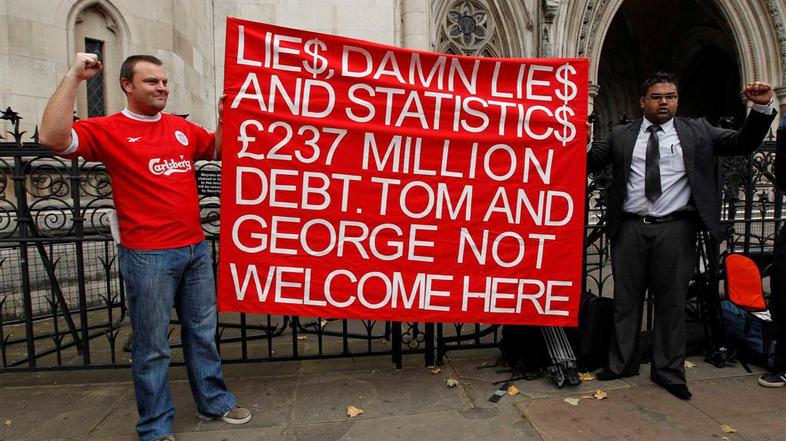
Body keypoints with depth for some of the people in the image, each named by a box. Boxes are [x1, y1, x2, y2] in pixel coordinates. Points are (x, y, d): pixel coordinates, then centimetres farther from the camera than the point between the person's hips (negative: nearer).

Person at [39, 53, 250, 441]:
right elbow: (52, 138, -21)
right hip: (147, 255, -5)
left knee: (202, 332, 16)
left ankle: (214, 402, 33)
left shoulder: (183, 128, 12)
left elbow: (219, 151, 27)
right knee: (152, 346, 4)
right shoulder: (107, 130, -4)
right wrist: (74, 76, -19)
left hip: (196, 248, 6)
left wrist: (224, 120, 10)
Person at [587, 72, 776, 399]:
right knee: (626, 299, 8)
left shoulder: (697, 132, 10)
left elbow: (743, 143, 9)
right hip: (630, 228, 1)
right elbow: (589, 162, 6)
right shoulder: (621, 136, 10)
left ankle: (668, 371, 20)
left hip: (675, 229, 0)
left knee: (671, 301, 6)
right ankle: (622, 363, 23)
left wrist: (761, 108, -5)